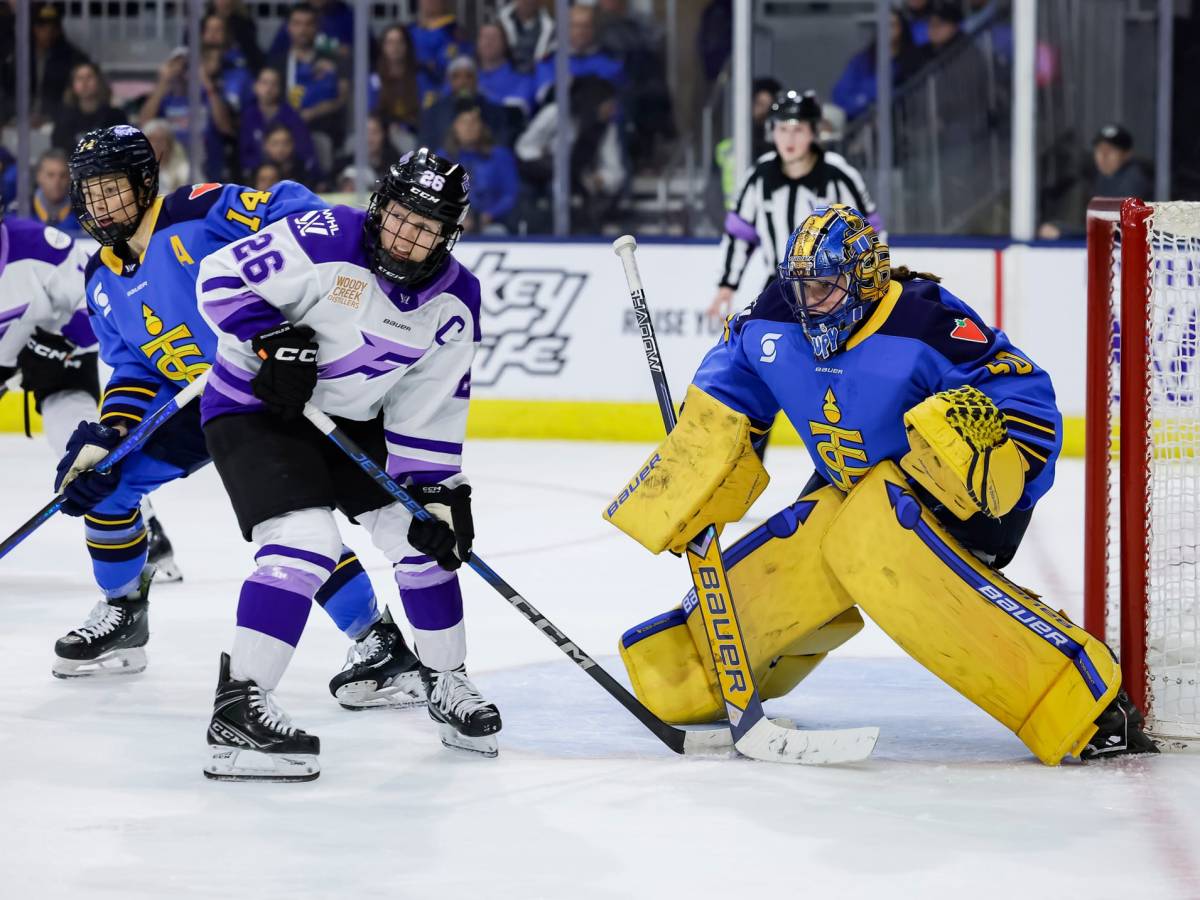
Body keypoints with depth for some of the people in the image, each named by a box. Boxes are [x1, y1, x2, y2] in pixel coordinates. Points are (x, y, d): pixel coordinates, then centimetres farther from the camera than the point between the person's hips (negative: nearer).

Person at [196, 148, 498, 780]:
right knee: (305, 542, -24)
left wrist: (439, 491, -7)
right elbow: (221, 278, -20)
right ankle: (237, 711, -24)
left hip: (350, 419, 7)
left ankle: (446, 682, 26)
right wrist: (273, 339, -30)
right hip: (256, 406, -7)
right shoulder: (324, 241, -25)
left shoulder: (454, 303, -7)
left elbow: (431, 413, -1)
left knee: (422, 533, 4)